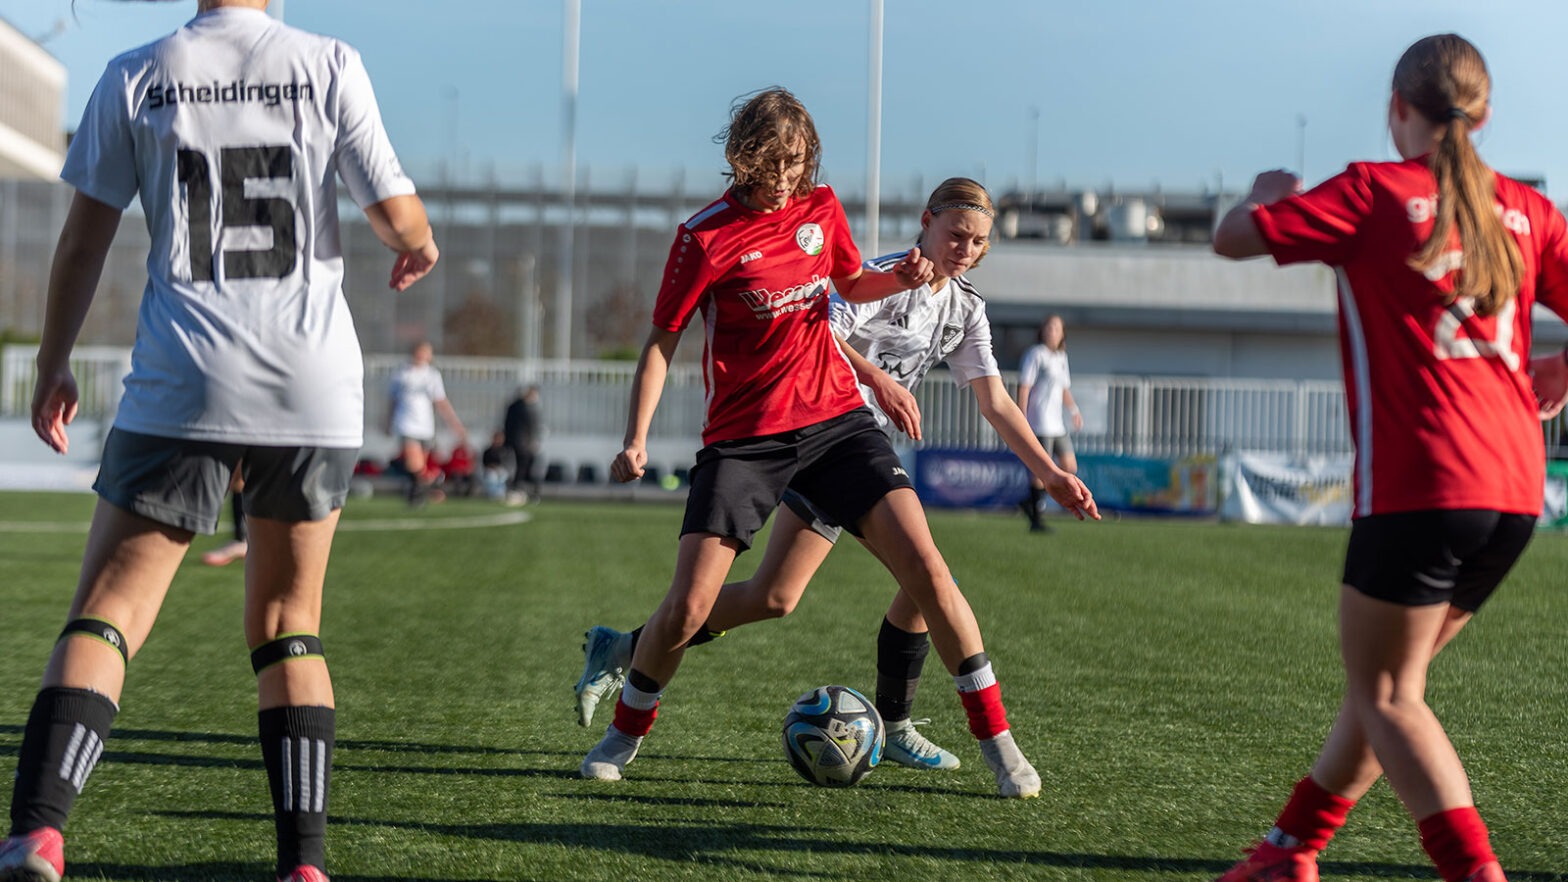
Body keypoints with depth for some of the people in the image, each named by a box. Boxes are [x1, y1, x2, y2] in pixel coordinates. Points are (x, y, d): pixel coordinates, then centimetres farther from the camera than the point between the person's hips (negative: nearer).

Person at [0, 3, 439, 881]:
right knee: (289, 626, 13)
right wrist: (421, 249, 26)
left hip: (182, 388, -1)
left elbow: (83, 241, 6)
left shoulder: (135, 77, 3)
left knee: (106, 612, 1)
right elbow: (402, 220, 2)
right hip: (315, 389, 1)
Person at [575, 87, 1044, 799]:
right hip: (743, 438, -3)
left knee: (925, 569, -12)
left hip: (835, 418, 3)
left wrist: (899, 279, 3)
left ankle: (997, 742, -3)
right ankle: (624, 734, 16)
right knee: (687, 609, -11)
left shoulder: (821, 207, 6)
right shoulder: (707, 236, -7)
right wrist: (636, 440, -13)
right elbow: (662, 342, -3)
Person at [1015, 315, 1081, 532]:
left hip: (1057, 424, 8)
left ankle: (1031, 503, 15)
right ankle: (1035, 520, -2)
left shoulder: (1061, 357, 17)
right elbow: (1024, 387, -12)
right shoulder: (1036, 354, -7)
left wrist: (1074, 410, 13)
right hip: (1040, 423, -8)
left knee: (1070, 468, 6)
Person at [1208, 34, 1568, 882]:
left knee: (1386, 693, 0)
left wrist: (1271, 194, 21)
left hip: (1418, 483, -7)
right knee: (1385, 677, 18)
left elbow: (1233, 239, -1)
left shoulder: (1376, 192, -4)